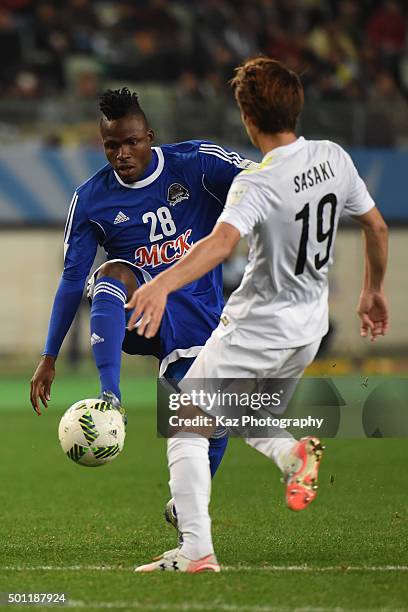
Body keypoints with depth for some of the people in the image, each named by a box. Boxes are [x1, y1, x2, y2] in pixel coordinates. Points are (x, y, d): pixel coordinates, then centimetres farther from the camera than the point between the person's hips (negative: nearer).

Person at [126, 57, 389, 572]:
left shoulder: (257, 185, -24)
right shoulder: (334, 158, -3)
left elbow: (222, 241, -43)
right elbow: (376, 227, 8)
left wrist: (163, 284, -56)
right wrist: (373, 292, 23)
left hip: (256, 329, -7)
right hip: (309, 327, 7)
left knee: (185, 427, 1)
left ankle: (196, 551, -8)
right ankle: (293, 453, 0)